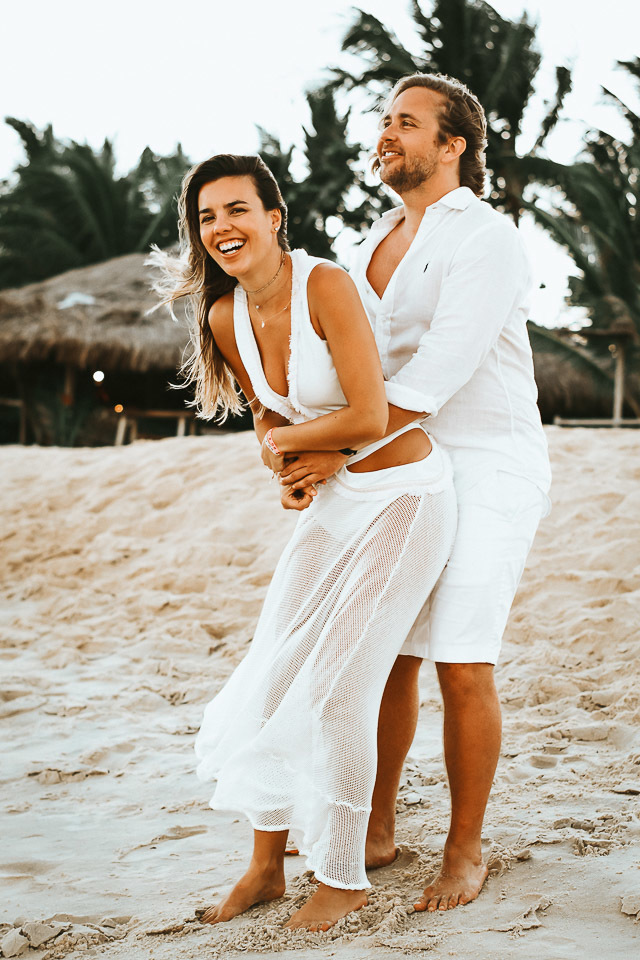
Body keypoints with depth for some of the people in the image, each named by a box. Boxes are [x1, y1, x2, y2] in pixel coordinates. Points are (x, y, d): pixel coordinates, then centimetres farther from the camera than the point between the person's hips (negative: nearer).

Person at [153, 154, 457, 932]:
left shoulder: (327, 286, -22)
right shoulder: (225, 319, -1)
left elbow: (369, 416, -26)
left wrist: (284, 440, -11)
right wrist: (285, 465, -7)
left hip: (407, 495, -7)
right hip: (333, 496, 7)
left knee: (336, 687, -9)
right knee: (271, 674, 6)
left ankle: (344, 879, 11)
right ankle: (266, 866, 22)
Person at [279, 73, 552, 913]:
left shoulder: (487, 238, -13)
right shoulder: (376, 246, 13)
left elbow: (438, 370, -23)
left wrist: (340, 453, -26)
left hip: (485, 472, -7)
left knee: (462, 667, -7)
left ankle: (465, 852, 8)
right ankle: (378, 831, 21)